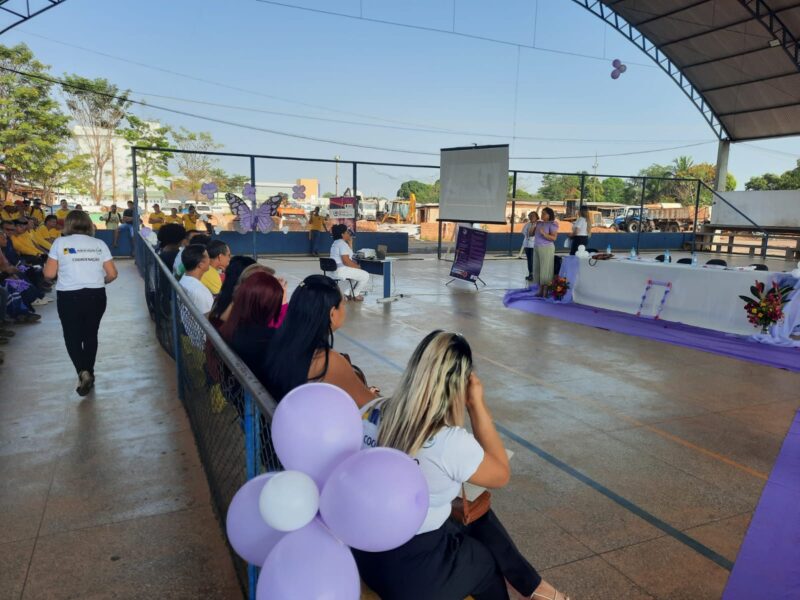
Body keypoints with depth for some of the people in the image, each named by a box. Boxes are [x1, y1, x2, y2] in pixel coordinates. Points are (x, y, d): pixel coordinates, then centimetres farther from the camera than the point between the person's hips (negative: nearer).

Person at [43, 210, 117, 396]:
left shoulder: (60, 242, -3)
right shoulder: (99, 244, 3)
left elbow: (49, 274, -4)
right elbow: (112, 274, 2)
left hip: (69, 297, -2)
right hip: (96, 296, 2)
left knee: (72, 336, 11)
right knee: (90, 334, 19)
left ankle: (83, 372, -8)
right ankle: (89, 374, 28)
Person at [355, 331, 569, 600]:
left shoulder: (372, 412, -10)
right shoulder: (451, 442, -29)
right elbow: (501, 474, -8)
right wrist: (478, 405, -10)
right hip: (414, 575, -6)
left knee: (481, 519, 25)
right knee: (486, 560, 27)